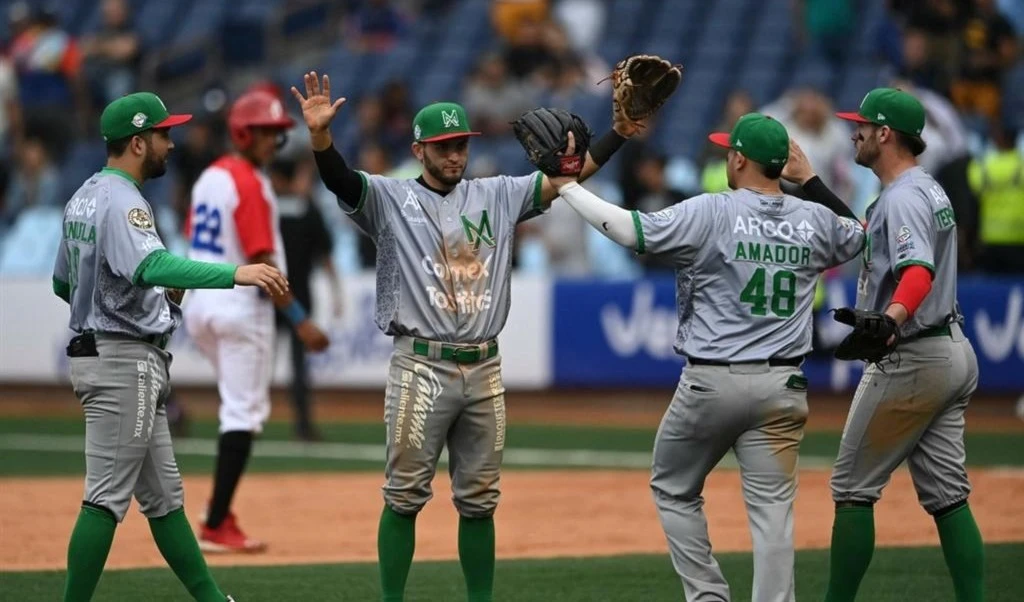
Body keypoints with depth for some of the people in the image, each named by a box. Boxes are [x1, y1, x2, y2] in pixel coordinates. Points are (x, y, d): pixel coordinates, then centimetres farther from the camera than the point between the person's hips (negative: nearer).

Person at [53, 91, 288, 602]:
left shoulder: (83, 198, 14)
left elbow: (63, 282, 22)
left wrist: (153, 293, 19)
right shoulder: (121, 201, -17)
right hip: (125, 362, -11)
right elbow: (153, 265, -36)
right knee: (106, 498, -8)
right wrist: (234, 273, -45)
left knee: (163, 497, 13)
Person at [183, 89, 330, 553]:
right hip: (240, 307, -9)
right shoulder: (251, 185, -16)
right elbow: (262, 263, -21)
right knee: (244, 413, -3)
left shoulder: (209, 178, 11)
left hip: (198, 304, 9)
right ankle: (215, 528, -6)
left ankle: (220, 510, 16)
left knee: (239, 405, 22)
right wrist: (299, 320, -20)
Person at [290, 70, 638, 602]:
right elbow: (339, 179, -16)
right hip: (421, 368, -4)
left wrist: (618, 132, -8)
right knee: (405, 496, -2)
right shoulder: (391, 199, 1)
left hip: (483, 371, 4)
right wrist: (319, 134, -37)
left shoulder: (496, 196, 11)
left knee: (479, 499, 10)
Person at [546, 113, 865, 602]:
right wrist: (809, 179, 24)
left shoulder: (711, 213, -10)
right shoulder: (814, 220, 4)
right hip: (782, 386, 3)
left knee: (674, 490, 17)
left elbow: (629, 230, -15)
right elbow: (859, 235, 26)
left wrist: (568, 187, -5)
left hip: (711, 381, -3)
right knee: (772, 510, 2)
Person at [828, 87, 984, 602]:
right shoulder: (930, 190, 16)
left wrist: (889, 318, -52)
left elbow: (920, 269, -34)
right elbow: (863, 236, 32)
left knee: (852, 488, -1)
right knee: (947, 495, 7)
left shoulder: (902, 197, -17)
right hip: (954, 352, 10)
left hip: (911, 360, -10)